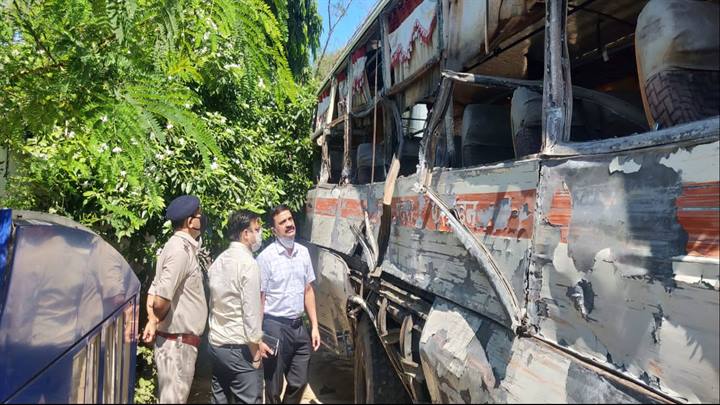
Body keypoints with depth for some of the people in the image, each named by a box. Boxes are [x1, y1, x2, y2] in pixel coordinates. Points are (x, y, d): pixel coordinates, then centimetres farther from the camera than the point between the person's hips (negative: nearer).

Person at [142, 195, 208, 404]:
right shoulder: (181, 249, -19)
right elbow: (162, 299, -25)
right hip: (178, 341, -10)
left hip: (177, 339, 10)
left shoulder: (178, 245, 13)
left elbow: (154, 290, 12)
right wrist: (159, 320, -6)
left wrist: (152, 321, 1)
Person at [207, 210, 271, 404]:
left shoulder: (218, 261, 9)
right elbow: (251, 311, -18)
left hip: (216, 344, 8)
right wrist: (255, 352, -8)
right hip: (239, 348, -8)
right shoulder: (248, 263, -15)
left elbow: (215, 303, 10)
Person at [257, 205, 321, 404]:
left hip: (299, 326, 5)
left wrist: (314, 326, 8)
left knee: (299, 383, 15)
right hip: (275, 327, -5)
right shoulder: (266, 257, -12)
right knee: (274, 387, 10)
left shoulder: (303, 252, 5)